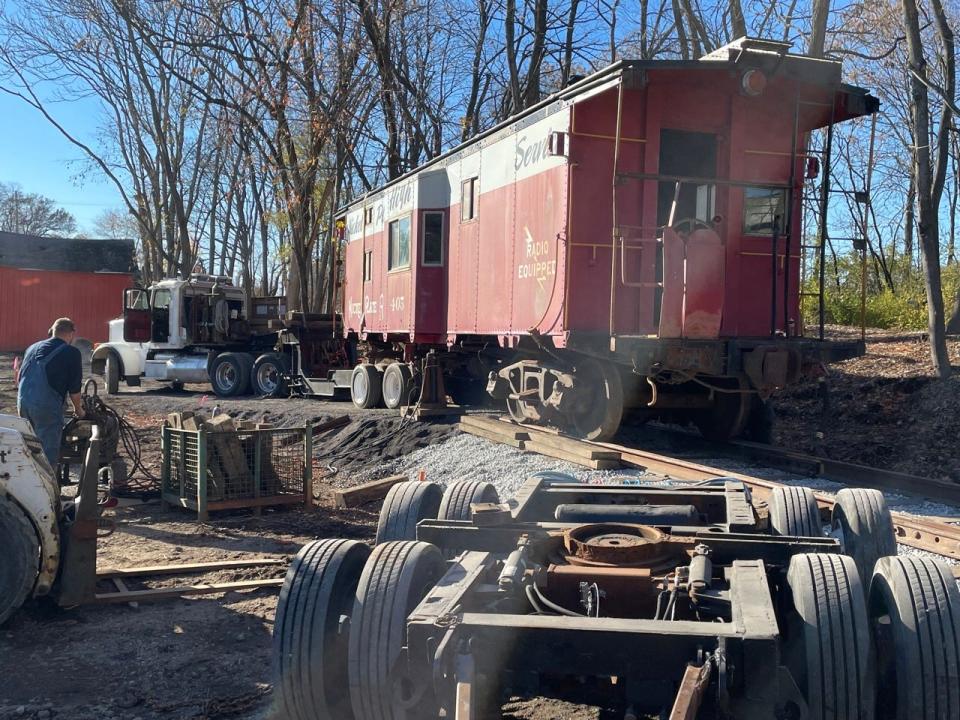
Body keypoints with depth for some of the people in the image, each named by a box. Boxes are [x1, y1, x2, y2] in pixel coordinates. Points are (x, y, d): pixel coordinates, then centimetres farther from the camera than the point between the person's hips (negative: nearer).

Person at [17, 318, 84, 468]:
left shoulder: (32, 348, 16)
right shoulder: (72, 353, -2)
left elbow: (21, 377, 23)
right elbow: (74, 388, -1)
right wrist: (78, 409, 16)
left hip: (22, 403, 6)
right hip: (47, 406, -6)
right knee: (48, 454, 1)